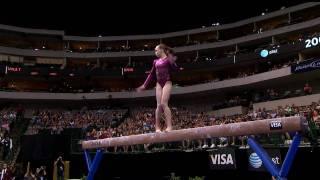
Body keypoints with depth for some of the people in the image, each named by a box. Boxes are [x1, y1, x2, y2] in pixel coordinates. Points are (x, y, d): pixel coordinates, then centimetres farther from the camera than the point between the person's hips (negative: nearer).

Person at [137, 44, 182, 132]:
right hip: (159, 83, 5)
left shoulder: (169, 58, 0)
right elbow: (151, 74, 20)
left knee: (164, 103, -17)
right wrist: (144, 85, 19)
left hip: (167, 82, -5)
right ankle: (157, 127, 3)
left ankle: (169, 126, -16)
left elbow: (174, 68, -9)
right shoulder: (156, 61, 16)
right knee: (159, 105, 1)